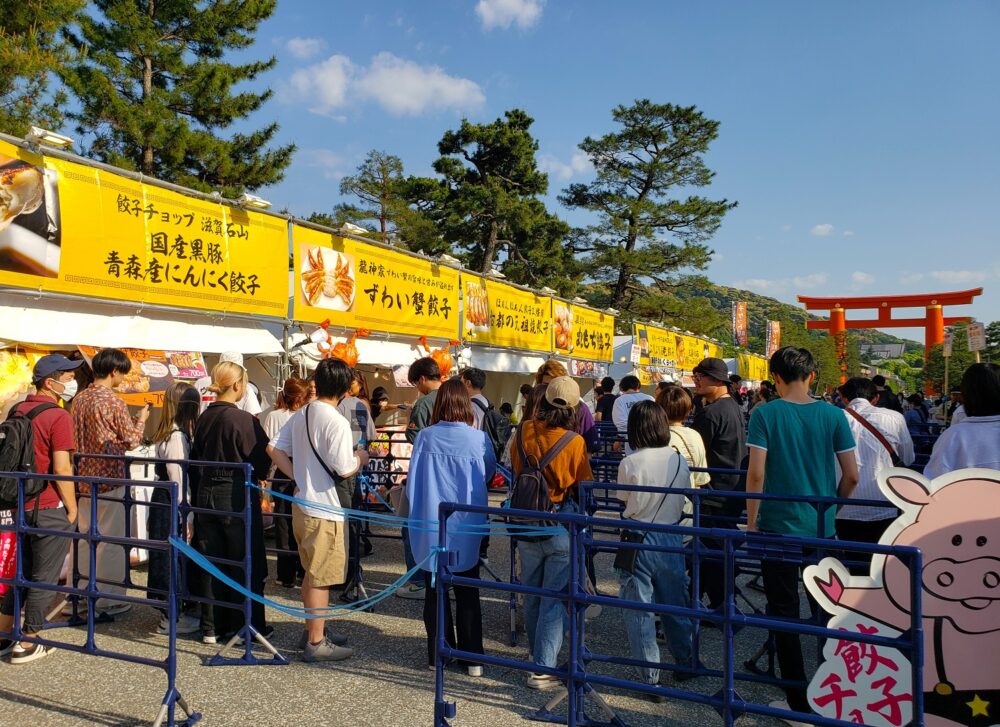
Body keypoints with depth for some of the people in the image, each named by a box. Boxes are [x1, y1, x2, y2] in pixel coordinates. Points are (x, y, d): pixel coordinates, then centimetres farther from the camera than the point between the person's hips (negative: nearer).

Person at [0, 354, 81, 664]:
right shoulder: (58, 416, -16)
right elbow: (61, 469, -20)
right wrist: (72, 509, -9)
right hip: (50, 510, -8)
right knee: (44, 577, 5)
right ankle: (28, 644, 15)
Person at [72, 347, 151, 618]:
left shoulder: (79, 399, 7)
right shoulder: (114, 401, -16)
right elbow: (131, 441, -11)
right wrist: (141, 419, 5)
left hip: (83, 479, 7)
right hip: (110, 479, -7)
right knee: (110, 541, 3)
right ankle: (108, 599, 11)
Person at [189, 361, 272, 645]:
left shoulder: (204, 418, 4)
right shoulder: (244, 420, -16)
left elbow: (196, 459, 11)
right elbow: (261, 462, -13)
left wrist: (198, 496, 19)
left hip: (206, 494, 6)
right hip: (237, 496, -6)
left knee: (211, 562, 13)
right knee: (244, 563, 6)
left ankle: (212, 627, 22)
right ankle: (247, 626, 15)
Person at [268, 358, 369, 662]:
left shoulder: (300, 415, 6)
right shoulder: (337, 422, -20)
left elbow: (274, 448, 9)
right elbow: (345, 470, -23)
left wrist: (297, 476, 8)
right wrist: (360, 457, -3)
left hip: (302, 505, 9)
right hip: (326, 510, -8)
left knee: (312, 572, 21)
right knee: (321, 577, 3)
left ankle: (313, 630, 34)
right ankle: (316, 643, 13)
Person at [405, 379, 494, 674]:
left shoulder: (425, 437, -10)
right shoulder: (479, 439, -11)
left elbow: (412, 483, -3)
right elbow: (489, 476, 5)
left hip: (431, 527, 0)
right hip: (466, 529, 0)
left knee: (435, 592, 14)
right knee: (467, 594, 13)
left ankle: (439, 653, 23)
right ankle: (473, 658, 18)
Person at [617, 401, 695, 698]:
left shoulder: (629, 463, -16)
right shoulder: (679, 460, -5)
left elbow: (626, 504, -4)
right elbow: (683, 501, 3)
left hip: (638, 540, -4)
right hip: (671, 538, 4)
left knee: (640, 610, 7)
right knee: (675, 604, 20)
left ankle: (651, 677, 13)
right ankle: (684, 662, 38)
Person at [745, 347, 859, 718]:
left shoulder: (765, 414, -10)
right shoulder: (833, 415, -2)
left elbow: (756, 473, -14)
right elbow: (851, 476, -1)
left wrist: (751, 522, -2)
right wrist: (832, 507, 16)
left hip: (778, 527, -3)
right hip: (822, 530, 4)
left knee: (784, 613, 7)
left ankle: (799, 701, 14)